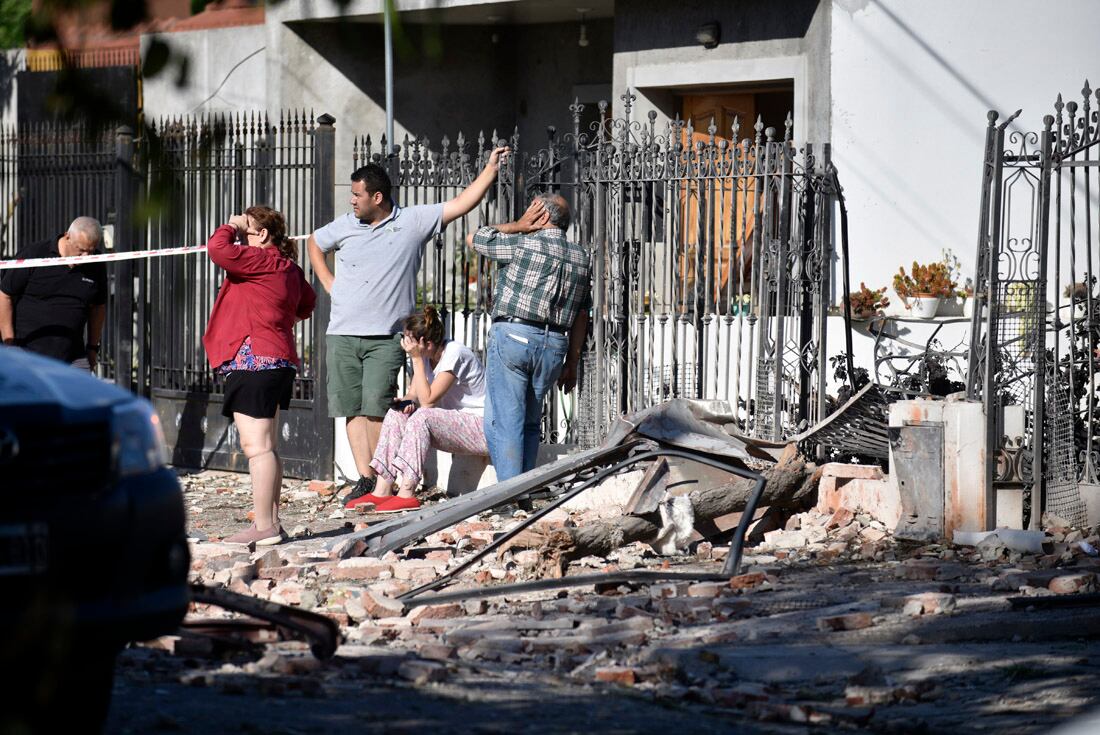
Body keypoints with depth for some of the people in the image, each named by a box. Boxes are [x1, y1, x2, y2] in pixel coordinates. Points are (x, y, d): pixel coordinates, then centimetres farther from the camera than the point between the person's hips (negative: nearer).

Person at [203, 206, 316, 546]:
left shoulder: (260, 260, -13)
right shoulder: (288, 268, 16)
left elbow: (219, 249, -22)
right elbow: (306, 303, 31)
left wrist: (232, 227, -4)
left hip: (253, 361, -11)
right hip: (279, 362, 11)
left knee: (257, 446, -11)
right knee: (267, 447, 16)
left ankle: (264, 526, -14)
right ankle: (270, 521, 20)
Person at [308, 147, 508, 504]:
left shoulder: (414, 221, 1)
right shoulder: (346, 225, 10)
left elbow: (461, 204, -2)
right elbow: (315, 244, 29)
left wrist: (490, 169, -8)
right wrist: (328, 283, 18)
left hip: (386, 337, -4)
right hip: (342, 335, 4)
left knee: (376, 406, -13)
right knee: (353, 407, 1)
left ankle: (383, 478, -4)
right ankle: (365, 478, 6)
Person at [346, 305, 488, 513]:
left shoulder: (454, 354, -21)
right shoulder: (426, 355, 4)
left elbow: (427, 401, -24)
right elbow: (413, 395, 8)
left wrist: (417, 359, -24)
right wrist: (406, 402, -16)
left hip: (483, 427, -9)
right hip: (453, 424, 9)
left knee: (422, 417, -29)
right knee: (396, 414, -5)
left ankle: (406, 494, -30)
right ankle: (382, 490, -12)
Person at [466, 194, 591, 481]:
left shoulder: (522, 244, -5)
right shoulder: (581, 257, 13)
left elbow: (473, 239, 9)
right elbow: (581, 315, 14)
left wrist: (519, 226, 13)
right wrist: (572, 363, 19)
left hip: (513, 336, -6)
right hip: (555, 344, 6)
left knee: (504, 422, -4)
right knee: (530, 422, 17)